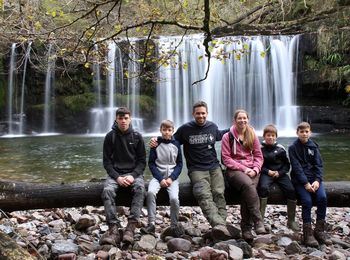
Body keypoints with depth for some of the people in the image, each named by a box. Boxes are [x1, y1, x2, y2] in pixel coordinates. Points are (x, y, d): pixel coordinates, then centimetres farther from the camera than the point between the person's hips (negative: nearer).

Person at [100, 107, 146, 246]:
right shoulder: (110, 136, 3)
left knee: (140, 188, -32)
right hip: (115, 173, 0)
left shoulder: (137, 137, 4)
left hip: (134, 172, 0)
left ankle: (131, 227, -36)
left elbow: (142, 161, 3)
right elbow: (106, 161, 1)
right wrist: (117, 177, -14)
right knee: (107, 190, -31)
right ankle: (114, 229, -34)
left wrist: (133, 175, -14)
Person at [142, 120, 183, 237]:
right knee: (150, 192, -30)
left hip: (172, 176, 0)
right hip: (158, 175, 0)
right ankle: (151, 224, -23)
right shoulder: (156, 144, 2)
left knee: (174, 198, -25)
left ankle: (175, 225, -5)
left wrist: (171, 178, -7)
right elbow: (151, 163, 1)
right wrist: (160, 179, -10)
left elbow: (179, 164, 7)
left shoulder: (176, 144, 6)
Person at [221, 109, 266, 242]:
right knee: (248, 185, -36)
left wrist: (255, 169, -7)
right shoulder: (228, 136, 5)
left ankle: (246, 228, -24)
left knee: (247, 191, -30)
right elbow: (226, 158, -1)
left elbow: (259, 156, 13)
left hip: (251, 170, 2)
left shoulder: (253, 135, 15)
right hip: (234, 170, -2)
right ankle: (258, 221, -33)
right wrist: (243, 168, -11)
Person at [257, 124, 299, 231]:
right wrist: (268, 171, -12)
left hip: (280, 173, 2)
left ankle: (291, 220, -3)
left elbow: (287, 165, 11)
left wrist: (279, 173, -6)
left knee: (291, 190, -20)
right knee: (263, 188, -34)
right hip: (266, 173, -2)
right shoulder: (260, 148, 3)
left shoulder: (280, 148, 8)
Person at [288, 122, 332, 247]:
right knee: (307, 200, -24)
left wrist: (317, 180, -13)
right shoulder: (293, 148, -1)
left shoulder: (314, 146, 10)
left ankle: (320, 230, -8)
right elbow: (297, 167, -9)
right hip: (300, 180, -3)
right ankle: (307, 233, -13)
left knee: (322, 197, -21)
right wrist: (305, 183, -18)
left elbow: (319, 165, 3)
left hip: (314, 178, 3)